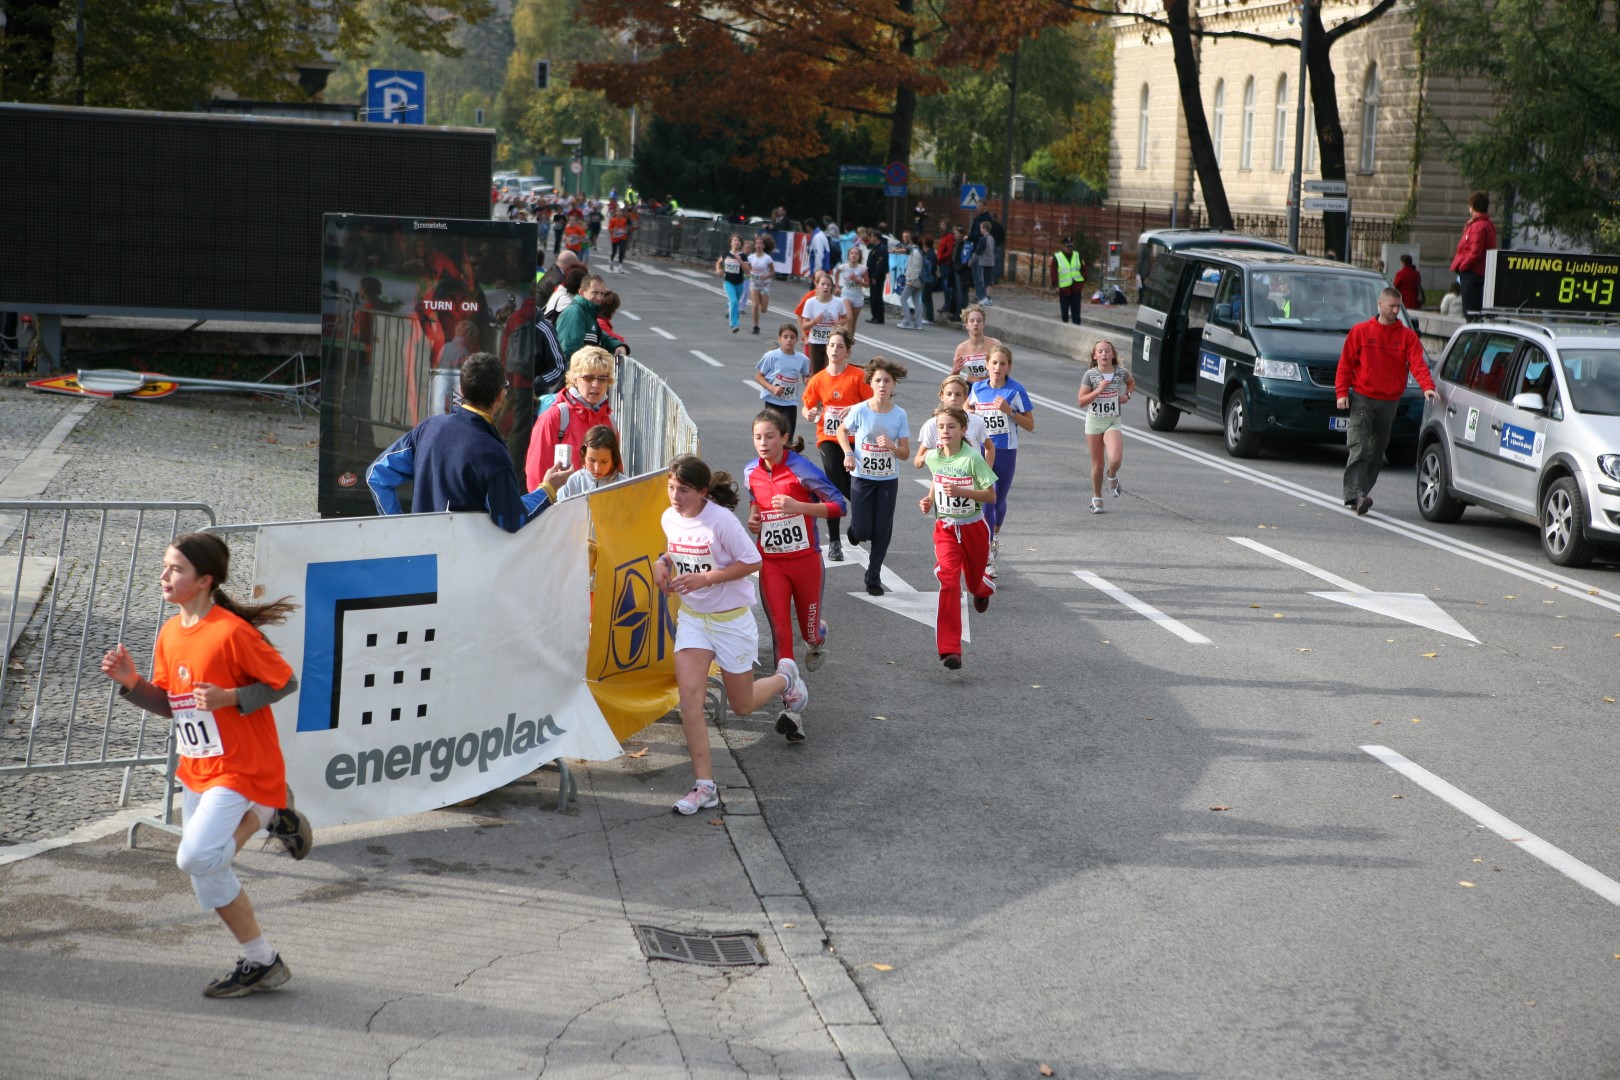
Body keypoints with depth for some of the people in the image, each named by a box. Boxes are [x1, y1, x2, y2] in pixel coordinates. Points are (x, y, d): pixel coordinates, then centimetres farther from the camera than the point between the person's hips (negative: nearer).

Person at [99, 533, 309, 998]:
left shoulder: (232, 632, -18)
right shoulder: (169, 634, 5)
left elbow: (285, 681, -13)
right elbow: (170, 704, 11)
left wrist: (229, 698, -23)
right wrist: (130, 682, -4)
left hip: (241, 767, -8)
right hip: (195, 769, 8)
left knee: (197, 857, -23)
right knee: (207, 875, 11)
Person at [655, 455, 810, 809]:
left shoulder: (721, 520, -23)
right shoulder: (670, 518, -3)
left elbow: (752, 561, -19)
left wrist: (705, 578, -26)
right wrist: (663, 562, -6)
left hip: (731, 619, -5)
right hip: (691, 617, 5)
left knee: (743, 706, 9)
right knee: (689, 697, -13)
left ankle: (785, 679, 44)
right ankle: (704, 786, -8)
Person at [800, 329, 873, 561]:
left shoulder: (858, 376, -6)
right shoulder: (818, 379, 2)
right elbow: (807, 408, 11)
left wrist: (854, 409, -24)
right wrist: (810, 414, -12)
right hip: (828, 439, 1)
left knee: (850, 488, 1)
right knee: (835, 485, -15)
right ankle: (834, 541, -6)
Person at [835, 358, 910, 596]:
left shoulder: (899, 414, -7)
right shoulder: (860, 411, -11)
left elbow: (906, 453, -3)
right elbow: (841, 431, 8)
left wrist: (892, 446, -23)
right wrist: (848, 454, -7)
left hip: (888, 479, 1)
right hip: (862, 477, -1)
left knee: (882, 531, 3)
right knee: (862, 531, -4)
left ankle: (874, 577, 18)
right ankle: (854, 529, 34)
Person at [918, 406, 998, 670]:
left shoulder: (972, 458, -17)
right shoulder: (932, 457, -3)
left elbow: (991, 495, -14)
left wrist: (960, 491, -27)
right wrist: (929, 499, 0)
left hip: (973, 527, -1)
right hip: (945, 529, 1)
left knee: (974, 579, 18)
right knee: (949, 582, -16)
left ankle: (984, 588, 62)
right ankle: (950, 649, -19)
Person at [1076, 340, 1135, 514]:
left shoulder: (1120, 373, -3)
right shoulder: (1090, 374, -8)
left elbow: (1131, 381, 22)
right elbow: (1082, 402, -10)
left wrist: (1127, 395, 4)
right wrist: (1098, 390, -21)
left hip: (1113, 422, 0)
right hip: (1094, 422, 0)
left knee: (1115, 459, -22)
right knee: (1098, 465, 7)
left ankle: (1113, 477, 14)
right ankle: (1097, 498, 26)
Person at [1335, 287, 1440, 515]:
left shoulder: (1407, 335, 6)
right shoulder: (1360, 331, 3)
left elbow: (1418, 363, -7)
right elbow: (1345, 364, 4)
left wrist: (1427, 386, -24)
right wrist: (1342, 392, -7)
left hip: (1390, 402, 3)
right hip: (1362, 399, -3)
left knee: (1377, 450, 8)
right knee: (1359, 447, -14)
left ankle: (1361, 493, 18)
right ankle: (1356, 494, -22)